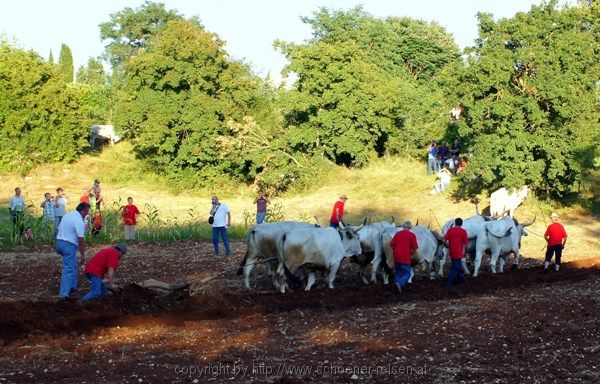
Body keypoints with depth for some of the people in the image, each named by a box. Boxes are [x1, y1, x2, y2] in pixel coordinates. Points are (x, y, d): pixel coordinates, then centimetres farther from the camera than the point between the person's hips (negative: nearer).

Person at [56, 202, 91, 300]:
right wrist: (83, 254, -10)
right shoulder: (79, 221, -15)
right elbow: (81, 240, -17)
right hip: (69, 245, -9)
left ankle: (72, 287, 30)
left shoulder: (67, 215, 12)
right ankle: (64, 293, -11)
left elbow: (59, 229, 18)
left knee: (74, 266, 22)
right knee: (68, 269, -7)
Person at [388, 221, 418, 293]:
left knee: (398, 273, 20)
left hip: (396, 257, 5)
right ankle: (400, 283, -22)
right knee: (407, 273, 1)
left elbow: (391, 244, 8)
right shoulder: (412, 235, -3)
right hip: (405, 258, -4)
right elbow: (414, 248, -5)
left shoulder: (398, 233, 7)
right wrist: (412, 254, 13)